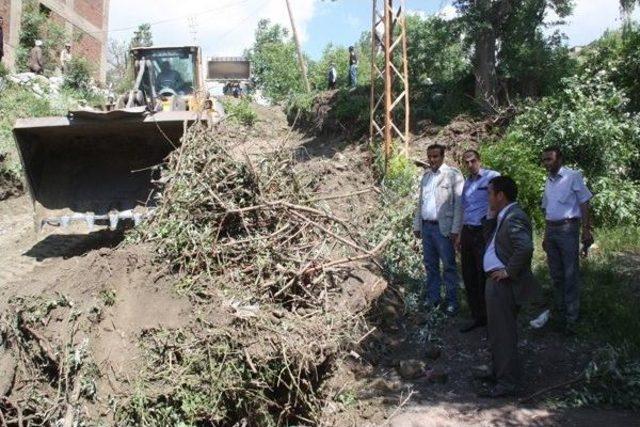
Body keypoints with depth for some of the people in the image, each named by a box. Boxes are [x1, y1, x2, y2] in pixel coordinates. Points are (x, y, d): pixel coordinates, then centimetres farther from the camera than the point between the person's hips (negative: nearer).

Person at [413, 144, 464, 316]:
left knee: (448, 266, -1)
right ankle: (432, 299, 22)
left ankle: (452, 302, 8)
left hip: (443, 228, -6)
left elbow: (459, 203, -10)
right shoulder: (426, 176, 14)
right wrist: (417, 225, 14)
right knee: (430, 265, 12)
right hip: (426, 227, 6)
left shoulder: (453, 174, -6)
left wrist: (455, 229, -15)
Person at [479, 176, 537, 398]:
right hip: (497, 284, 11)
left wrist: (509, 271, -25)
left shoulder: (514, 218, -20)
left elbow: (525, 247, -34)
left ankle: (506, 383, 8)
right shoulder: (505, 216, 13)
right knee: (497, 331, 21)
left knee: (503, 334, -2)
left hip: (505, 286, -11)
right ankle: (499, 373, 35)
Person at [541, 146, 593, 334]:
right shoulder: (548, 181, 15)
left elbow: (584, 205, -7)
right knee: (556, 274, 11)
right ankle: (562, 312, 22)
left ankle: (571, 319, 1)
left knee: (570, 276, -4)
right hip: (551, 229, 7)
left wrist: (586, 231, -14)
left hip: (568, 228, -7)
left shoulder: (573, 176, -4)